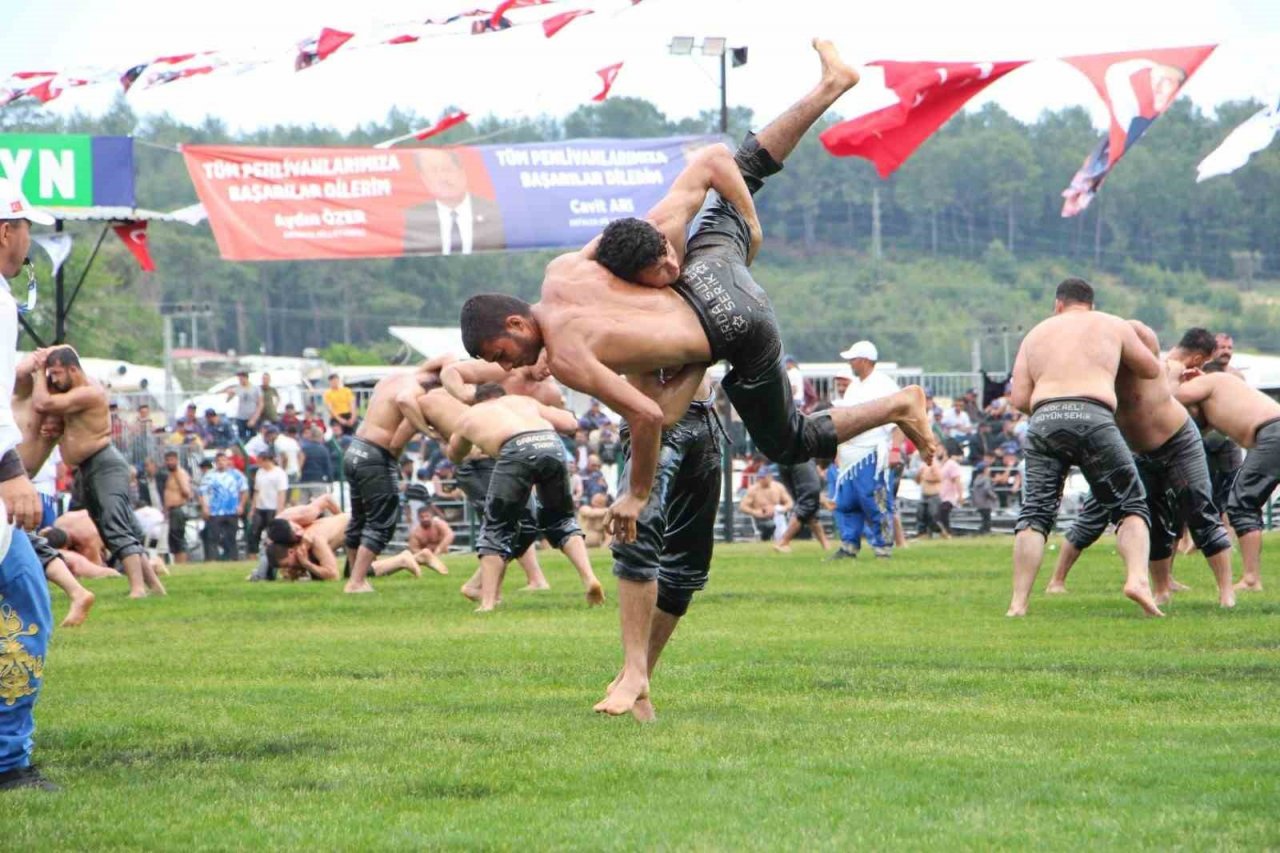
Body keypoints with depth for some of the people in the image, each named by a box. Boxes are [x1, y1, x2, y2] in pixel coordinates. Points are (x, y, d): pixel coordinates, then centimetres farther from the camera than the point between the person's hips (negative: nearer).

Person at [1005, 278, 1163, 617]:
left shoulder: (1036, 334, 25)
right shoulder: (1113, 326, 20)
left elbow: (1019, 398, 16)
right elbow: (1154, 371, 30)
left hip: (1043, 420, 2)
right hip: (1095, 418, -2)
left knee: (1034, 513, 6)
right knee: (1131, 505, 7)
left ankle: (1018, 603, -3)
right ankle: (1137, 579, -16)